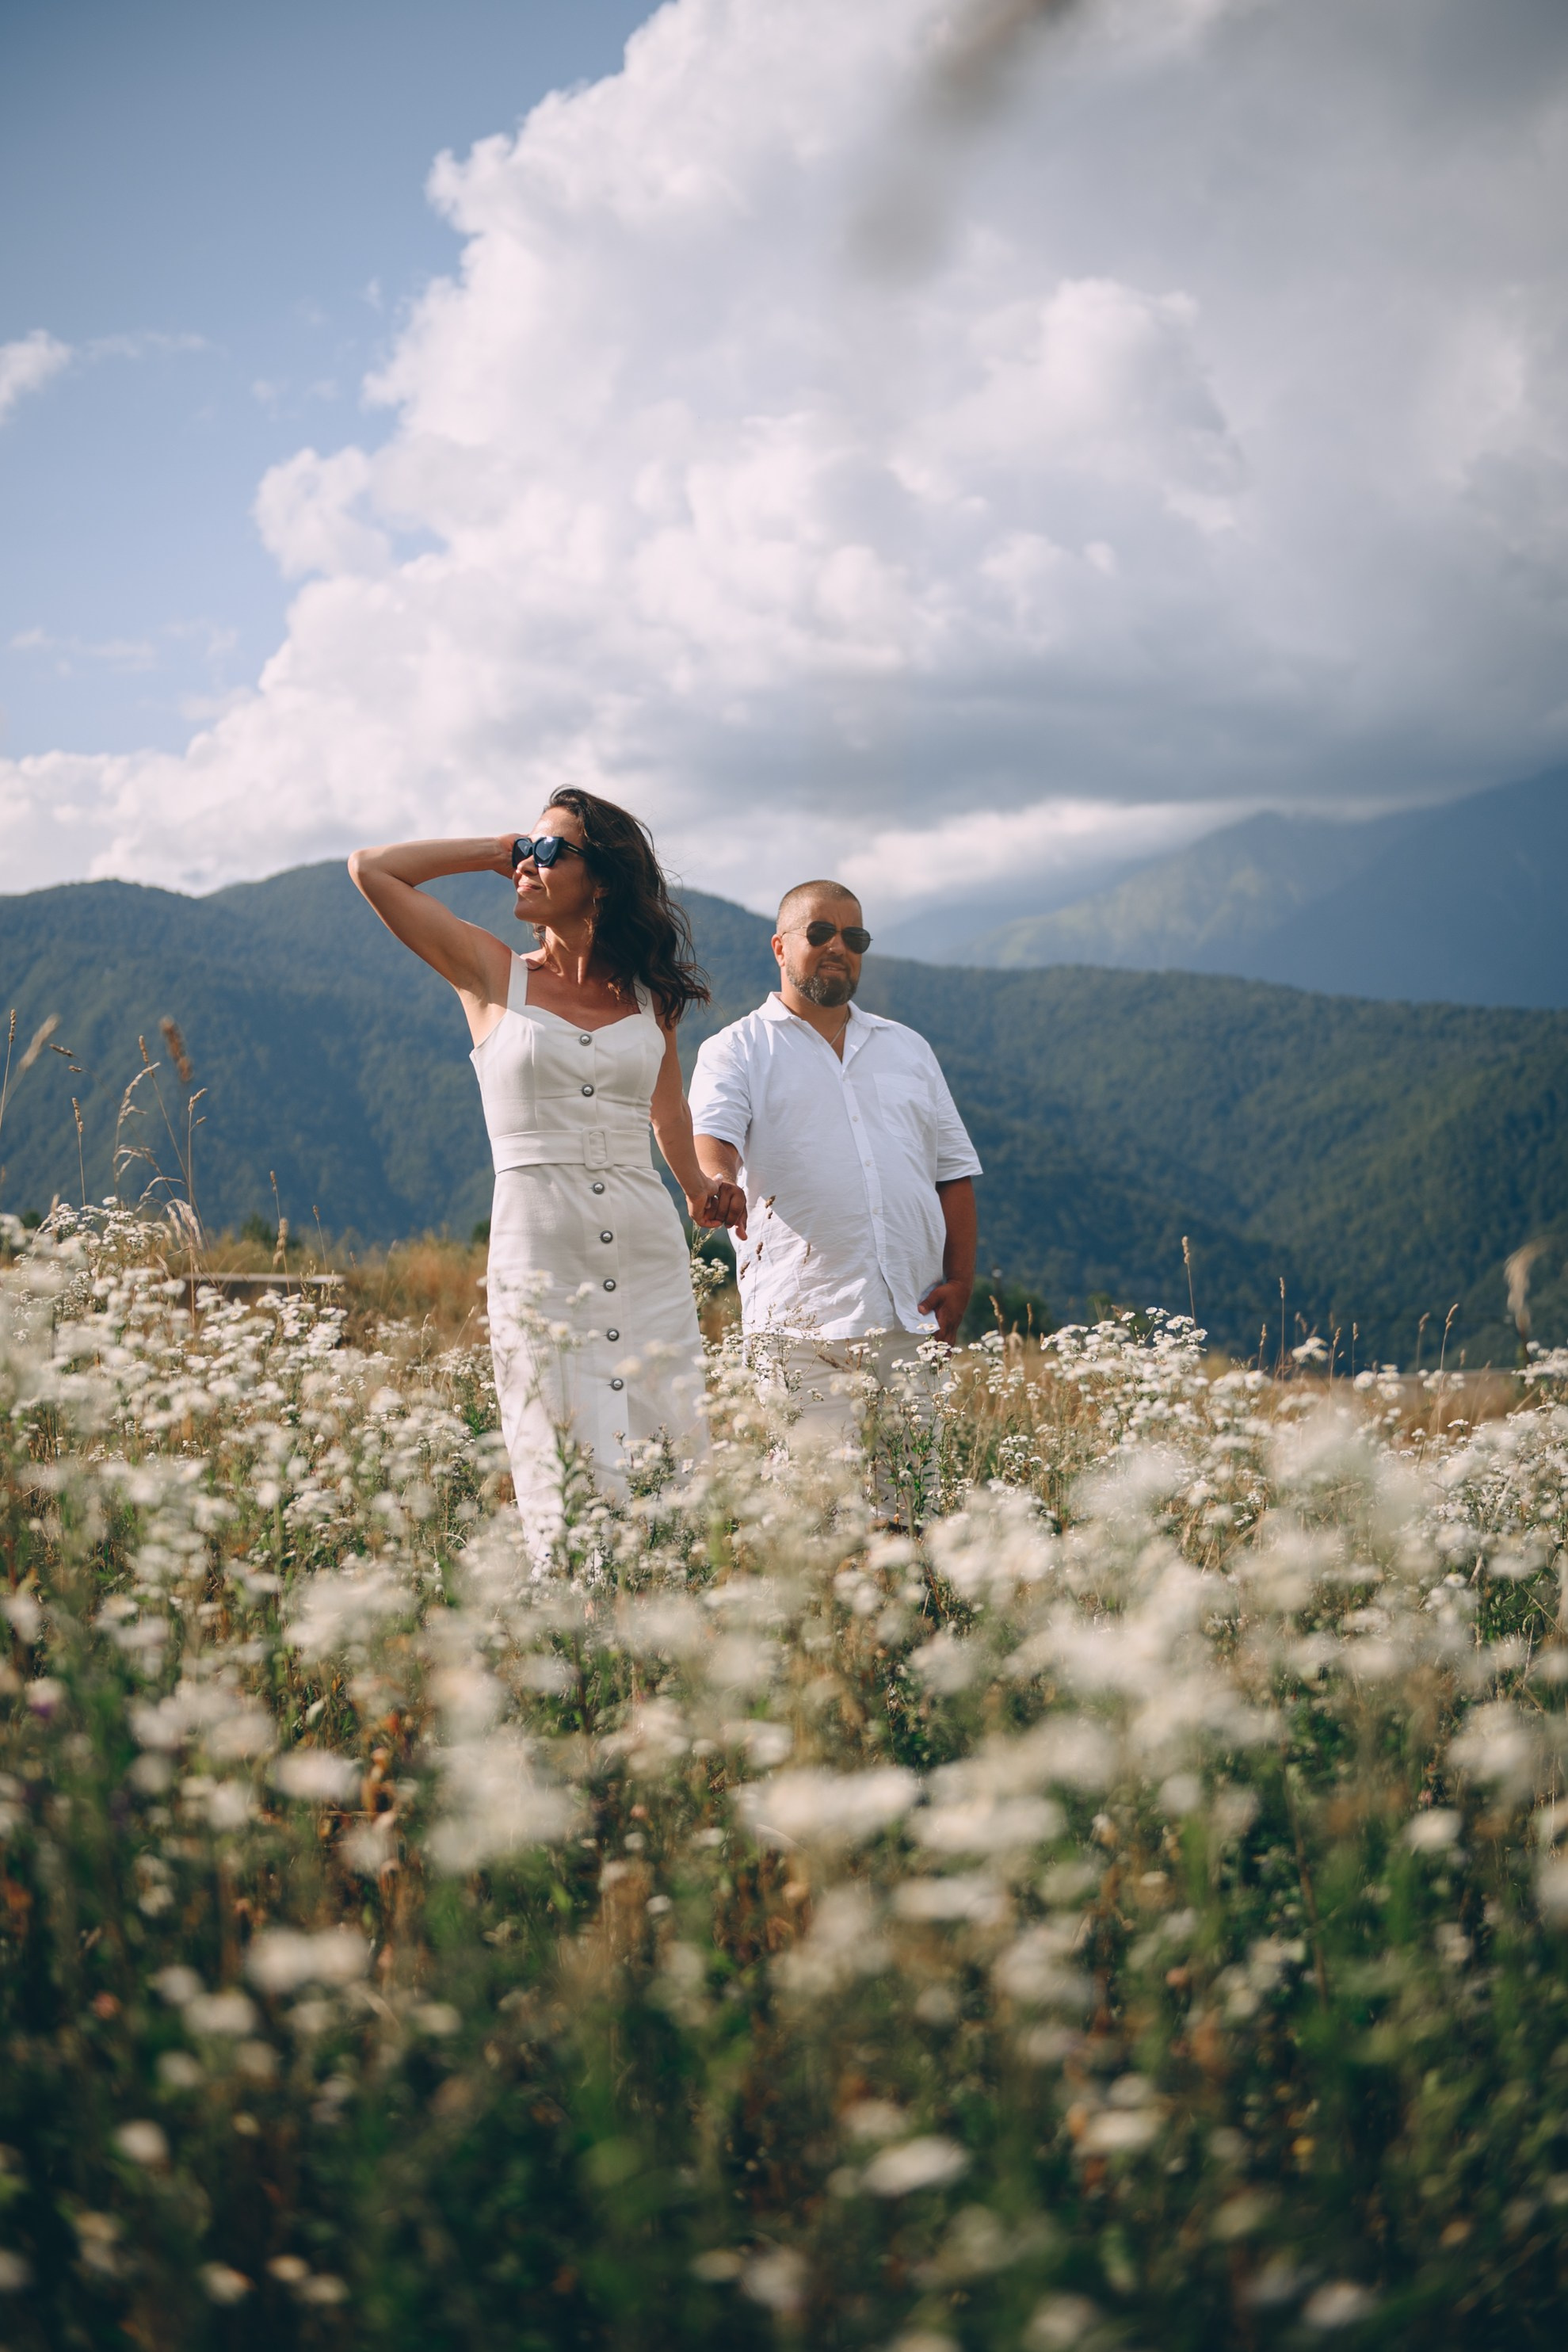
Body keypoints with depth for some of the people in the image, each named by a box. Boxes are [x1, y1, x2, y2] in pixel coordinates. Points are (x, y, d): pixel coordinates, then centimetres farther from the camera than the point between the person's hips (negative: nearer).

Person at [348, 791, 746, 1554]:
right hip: (539, 1252, -2)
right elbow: (371, 868, 4)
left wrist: (700, 1188, 16)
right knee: (566, 1492, -5)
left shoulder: (651, 996, 11)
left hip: (648, 1248, 2)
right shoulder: (494, 975, 6)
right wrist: (496, 851, 9)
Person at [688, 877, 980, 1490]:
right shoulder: (736, 1051, 9)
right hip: (801, 1326, -4)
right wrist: (717, 1182, -34)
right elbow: (710, 1136, -9)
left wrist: (959, 1279, 7)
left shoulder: (909, 1049, 22)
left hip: (911, 1323, 4)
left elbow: (954, 1169, 20)